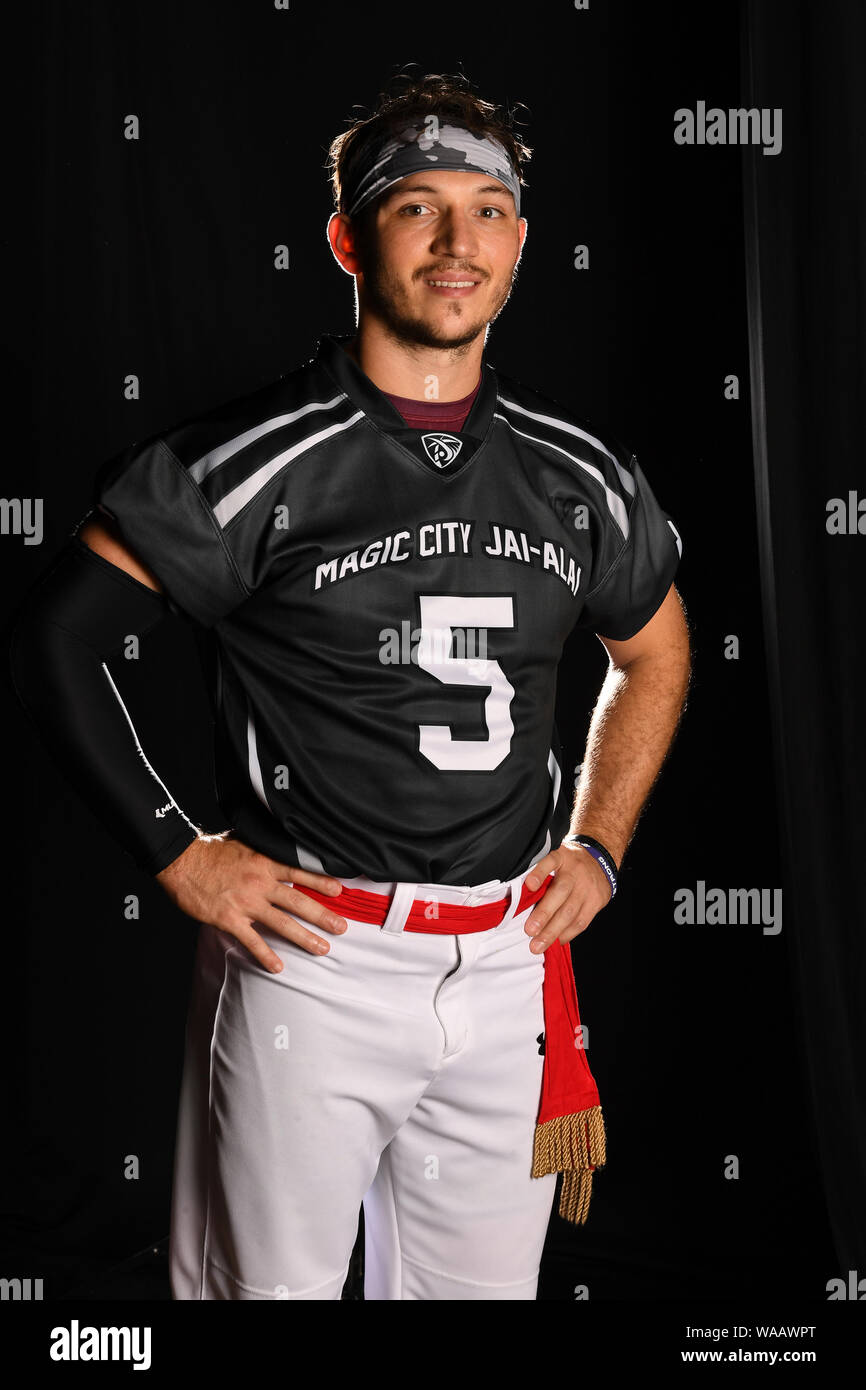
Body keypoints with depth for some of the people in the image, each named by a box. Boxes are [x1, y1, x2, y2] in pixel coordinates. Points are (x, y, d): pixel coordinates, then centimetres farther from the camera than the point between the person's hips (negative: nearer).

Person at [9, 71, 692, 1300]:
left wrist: (598, 850, 11)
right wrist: (177, 857, -9)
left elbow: (656, 656, 21)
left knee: (484, 1285, 17)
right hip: (312, 956, -4)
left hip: (510, 964, 4)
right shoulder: (259, 460, -10)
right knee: (270, 1281, 7)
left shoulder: (580, 471, 5)